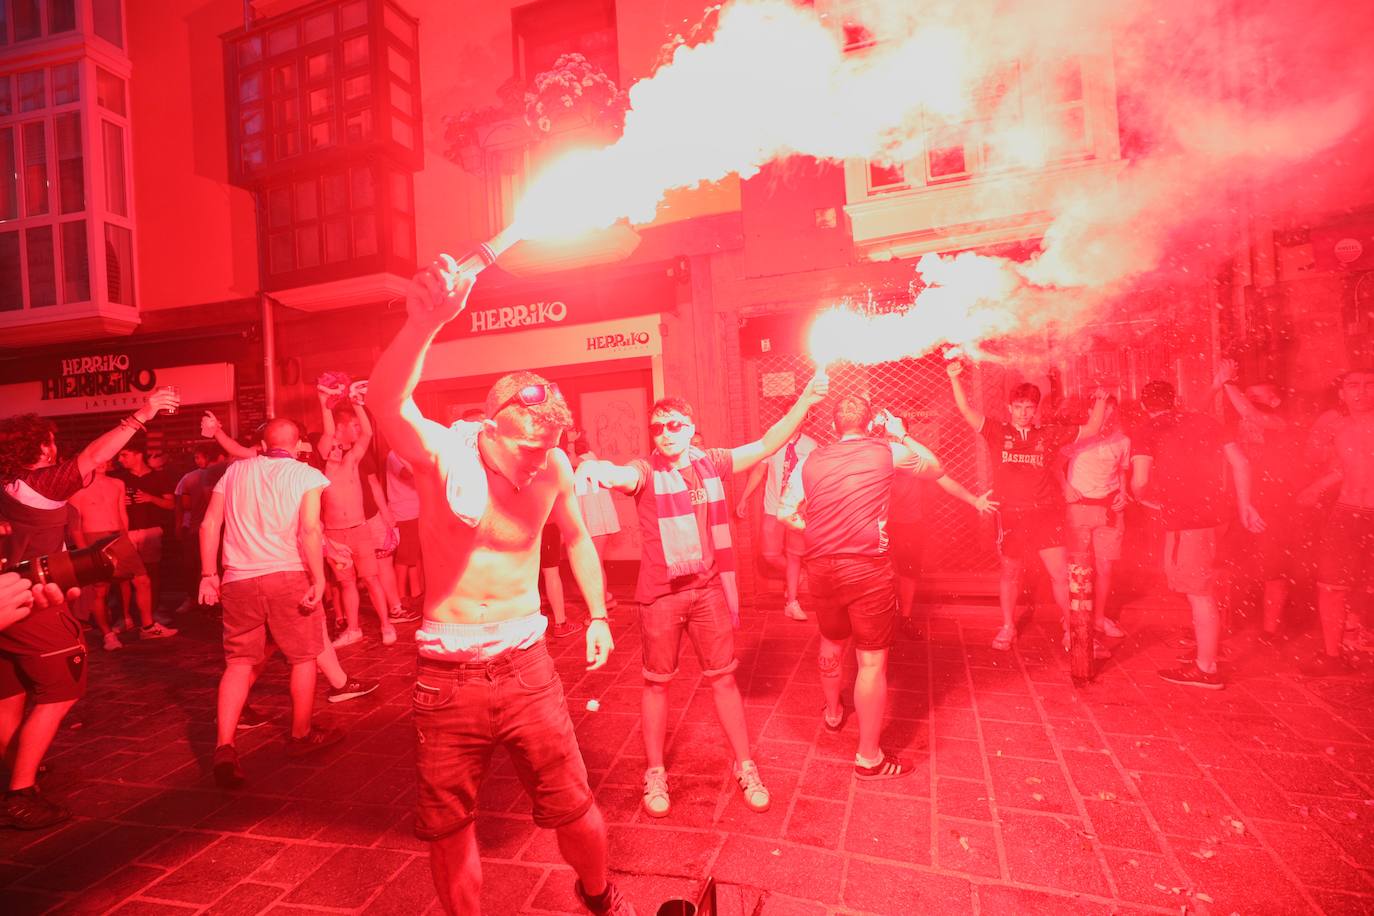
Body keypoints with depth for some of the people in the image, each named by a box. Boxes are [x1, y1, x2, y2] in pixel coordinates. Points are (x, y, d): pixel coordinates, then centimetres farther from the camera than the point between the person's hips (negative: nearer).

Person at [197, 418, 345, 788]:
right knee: (303, 656, 13)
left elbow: (209, 524, 8)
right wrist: (318, 580, -13)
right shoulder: (307, 475, -2)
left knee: (240, 662, 12)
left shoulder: (235, 471, 12)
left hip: (238, 580, 4)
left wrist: (208, 575, 14)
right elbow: (310, 529, -14)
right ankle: (301, 736, 26)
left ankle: (224, 747, 0)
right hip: (288, 576, -3)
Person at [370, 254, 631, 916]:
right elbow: (386, 406, -38)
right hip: (447, 675, -1)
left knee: (572, 807, 12)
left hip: (526, 666, 2)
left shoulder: (553, 466, -6)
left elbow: (576, 537, 12)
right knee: (447, 825, 15)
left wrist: (598, 616, 10)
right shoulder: (443, 454, -16)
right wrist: (424, 321, -54)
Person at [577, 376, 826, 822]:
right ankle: (655, 774, 29)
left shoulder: (710, 463, 4)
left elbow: (766, 445, 6)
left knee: (723, 678, 12)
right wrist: (602, 471, -55)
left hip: (709, 588, 2)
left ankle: (746, 768, 29)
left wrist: (805, 401, -2)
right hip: (660, 593, -2)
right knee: (657, 682, 11)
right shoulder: (647, 469, -6)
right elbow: (626, 476, -30)